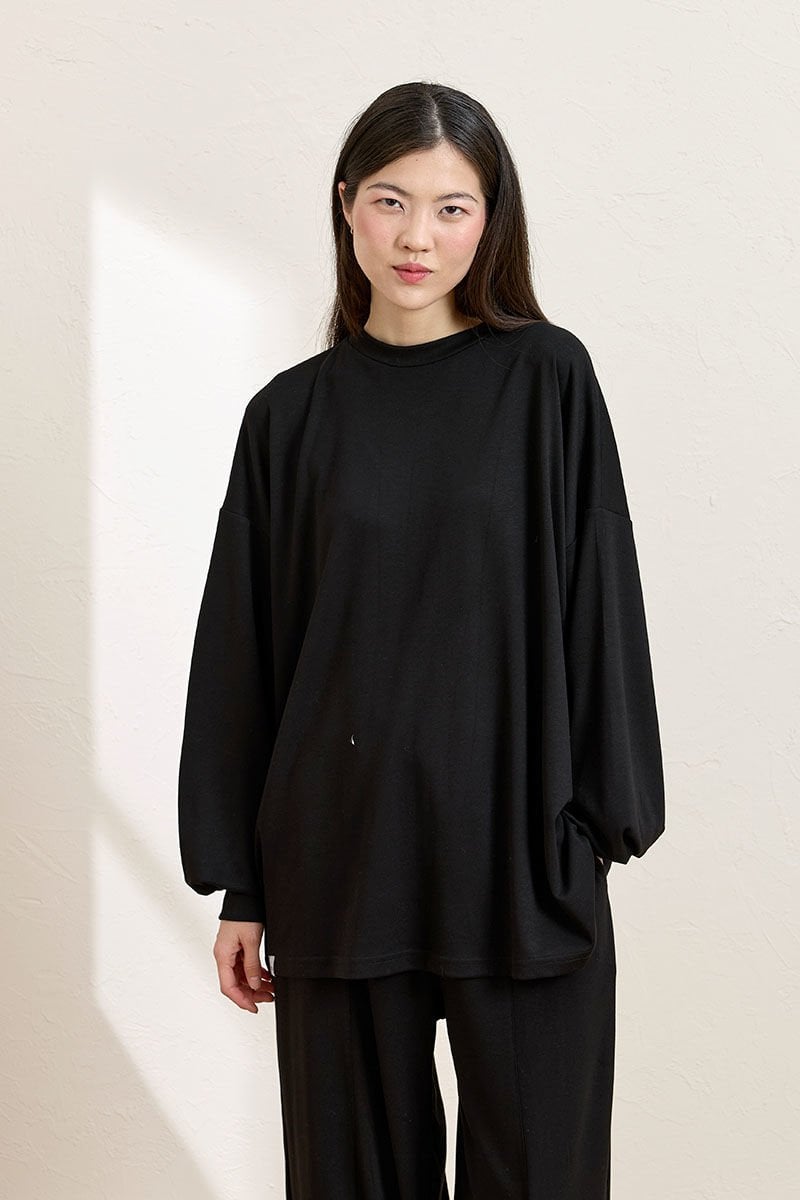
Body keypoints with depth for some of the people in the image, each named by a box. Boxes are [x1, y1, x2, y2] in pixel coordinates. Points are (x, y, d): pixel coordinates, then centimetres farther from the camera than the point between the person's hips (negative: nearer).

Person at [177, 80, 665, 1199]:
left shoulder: (547, 379, 0)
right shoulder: (293, 414, 5)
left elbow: (596, 599, 0)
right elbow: (243, 650, 6)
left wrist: (596, 819, -6)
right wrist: (238, 883, 5)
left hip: (516, 844, -1)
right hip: (342, 846, 2)